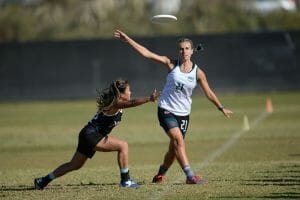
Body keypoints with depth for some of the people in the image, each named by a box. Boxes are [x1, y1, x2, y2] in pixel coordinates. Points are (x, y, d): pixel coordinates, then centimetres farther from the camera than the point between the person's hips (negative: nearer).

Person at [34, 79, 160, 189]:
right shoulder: (116, 103, -19)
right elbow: (132, 103, -34)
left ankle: (43, 181, 28)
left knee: (75, 165, 20)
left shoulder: (116, 103, 12)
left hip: (88, 136, 10)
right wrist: (149, 99, -43)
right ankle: (125, 180, -10)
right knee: (123, 145, -14)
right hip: (90, 135, -10)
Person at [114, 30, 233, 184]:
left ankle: (160, 175, 32)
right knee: (178, 140, -22)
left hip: (183, 114, 3)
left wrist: (221, 108, 10)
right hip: (166, 110, -3)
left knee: (174, 149, 8)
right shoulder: (171, 64, -5)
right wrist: (128, 40, -13)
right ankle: (190, 176, -27)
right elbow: (147, 53, -8)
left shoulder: (198, 73, -1)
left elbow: (209, 93, 9)